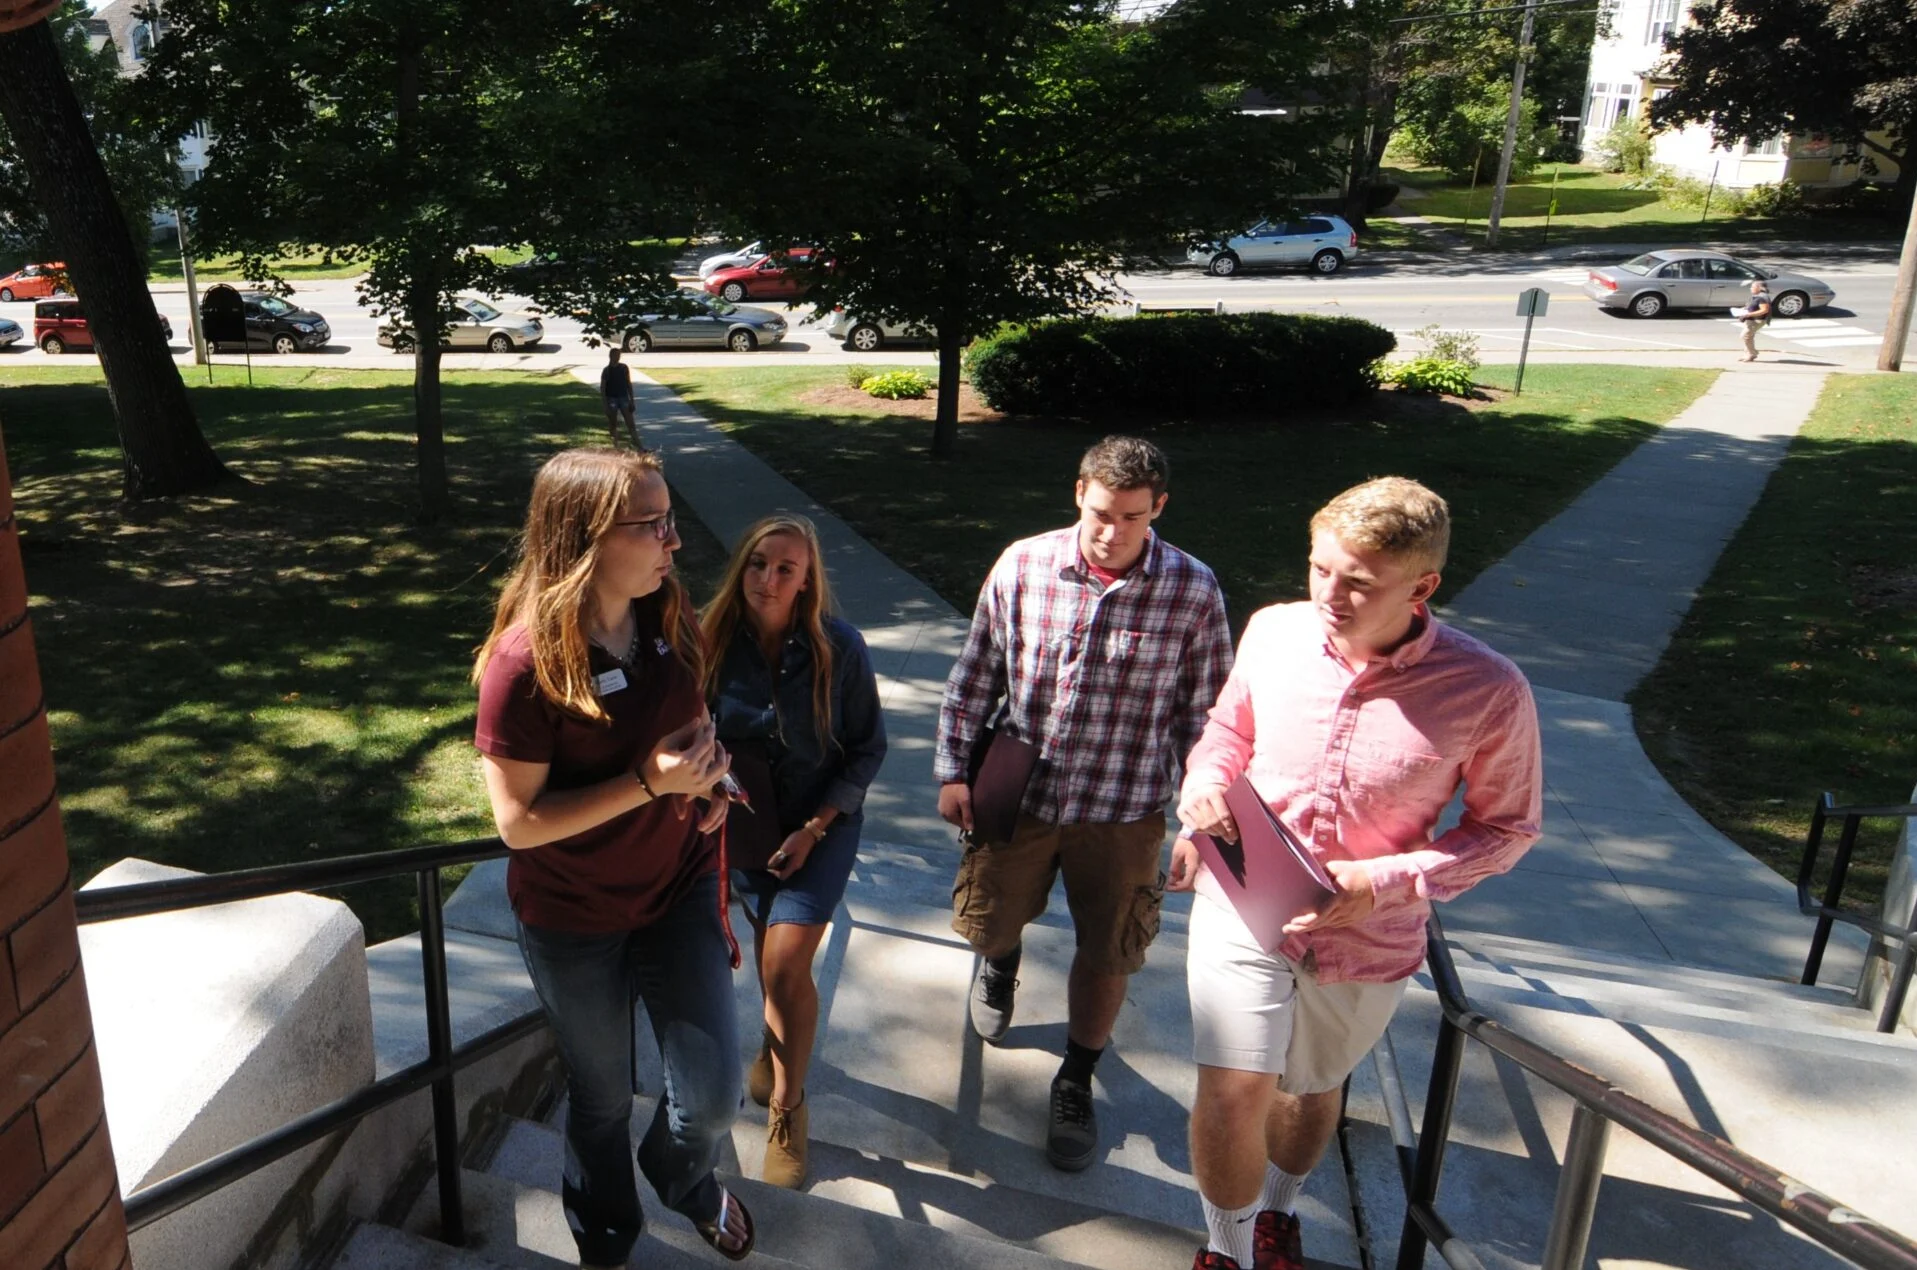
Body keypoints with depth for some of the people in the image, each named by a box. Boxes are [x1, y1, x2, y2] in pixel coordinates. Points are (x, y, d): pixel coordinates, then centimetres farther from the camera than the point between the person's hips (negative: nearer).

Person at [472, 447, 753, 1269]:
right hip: (573, 923, -3)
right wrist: (649, 783, -30)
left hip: (679, 891, 4)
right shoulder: (526, 662, -26)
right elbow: (518, 822, -22)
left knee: (712, 1093, 8)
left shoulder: (668, 621, -10)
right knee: (603, 1099, 19)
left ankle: (686, 1182, 46)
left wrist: (704, 776, -13)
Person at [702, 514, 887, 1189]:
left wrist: (813, 829, -11)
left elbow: (867, 749, -6)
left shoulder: (840, 647, -15)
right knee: (772, 960, 11)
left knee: (785, 963, -12)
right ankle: (777, 1043, 45)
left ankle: (787, 1105, 11)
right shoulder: (710, 640, -13)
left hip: (821, 823, -2)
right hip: (743, 822, 2)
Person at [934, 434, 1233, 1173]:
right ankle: (1002, 963, 57)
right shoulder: (1023, 566, -11)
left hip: (1124, 808, -1)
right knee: (987, 922, 18)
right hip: (1017, 791, 2)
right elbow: (975, 678, -1)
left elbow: (1204, 716, -5)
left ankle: (1075, 1083, 36)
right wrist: (953, 771, 0)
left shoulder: (1192, 593, -13)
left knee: (1106, 954, 10)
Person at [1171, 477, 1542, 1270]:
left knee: (1311, 1090, 23)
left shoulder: (1488, 693, -21)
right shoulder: (1273, 633, -13)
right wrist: (1205, 783, -16)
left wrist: (1384, 882, -21)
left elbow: (1507, 827, -7)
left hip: (1367, 938, 0)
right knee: (1232, 1094, -11)